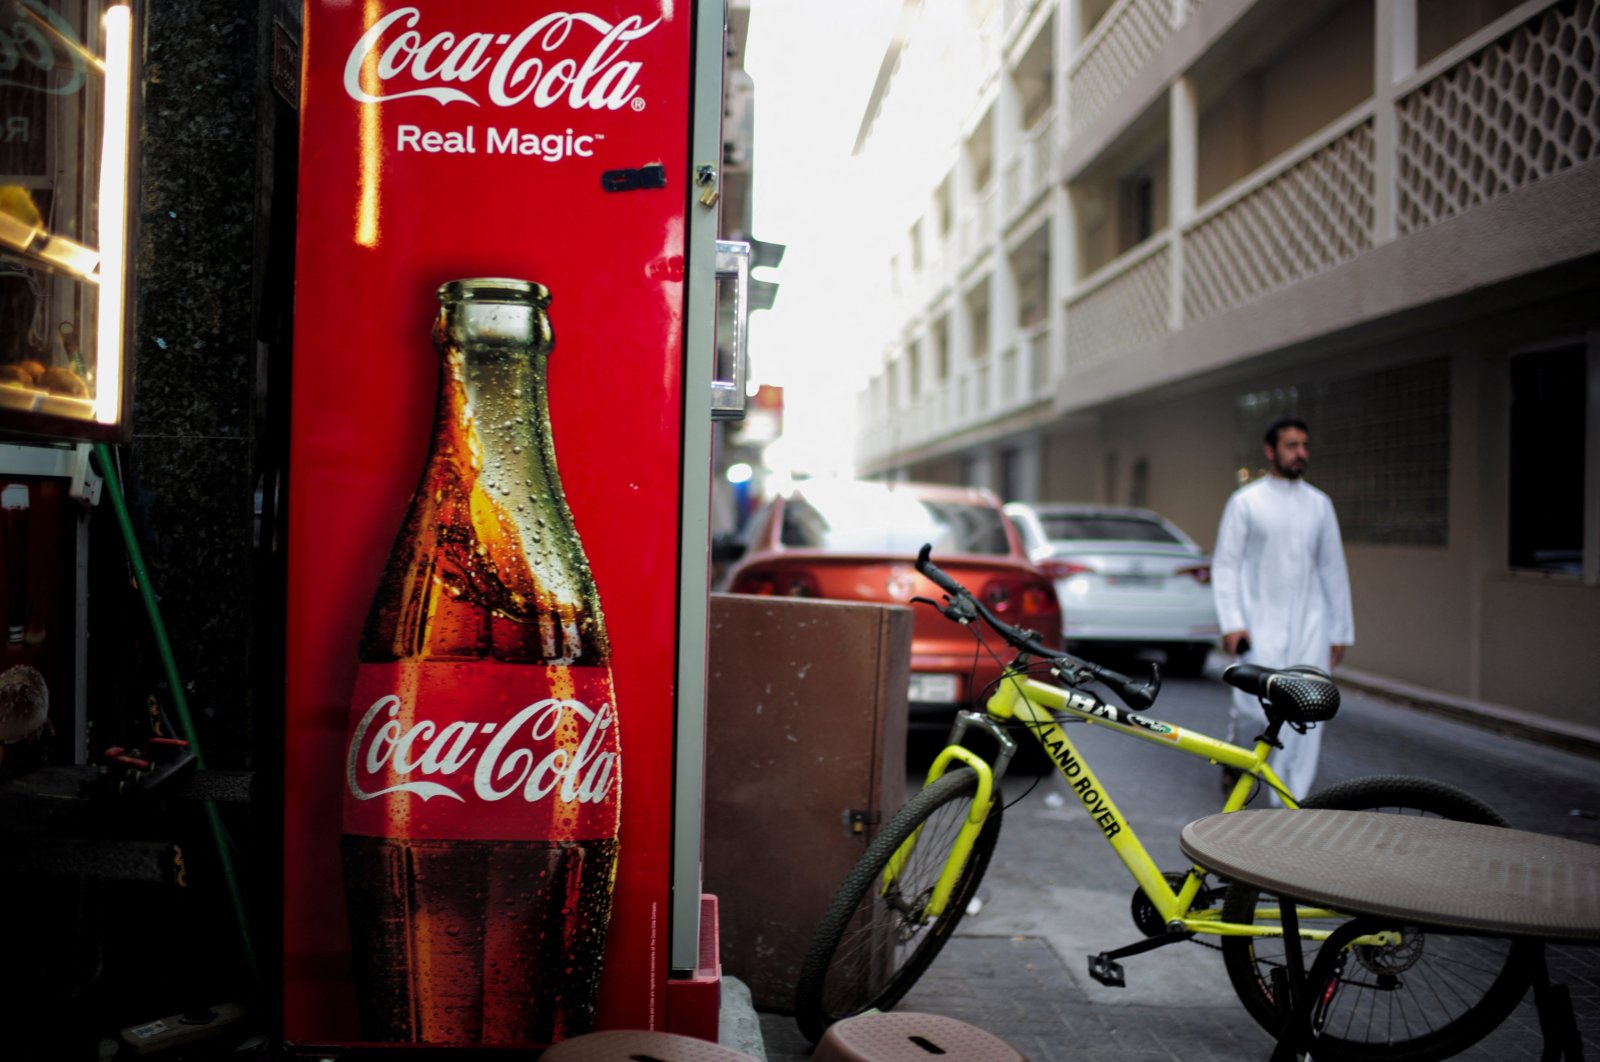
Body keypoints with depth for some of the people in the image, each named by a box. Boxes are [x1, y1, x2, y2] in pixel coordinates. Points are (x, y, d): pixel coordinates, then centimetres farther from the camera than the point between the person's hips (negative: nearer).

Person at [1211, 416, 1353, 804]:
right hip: (1262, 622, -3)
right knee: (1260, 708, -12)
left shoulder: (1319, 504, 11)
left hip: (1310, 623, 3)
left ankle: (1291, 801, 9)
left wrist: (1341, 630, 13)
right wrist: (1231, 623, -11)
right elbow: (1225, 564, -2)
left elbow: (1333, 569, 15)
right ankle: (1235, 736, 22)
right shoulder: (1245, 501, 1)